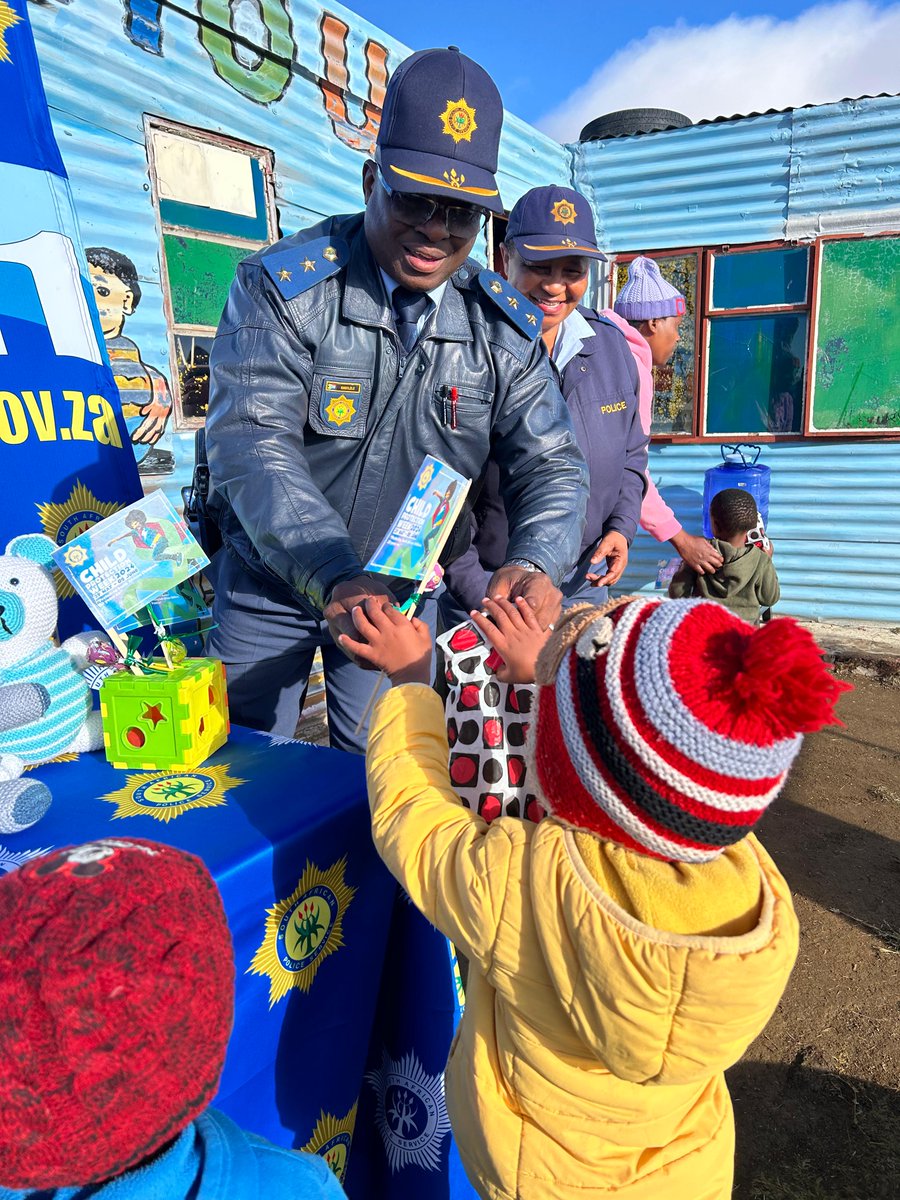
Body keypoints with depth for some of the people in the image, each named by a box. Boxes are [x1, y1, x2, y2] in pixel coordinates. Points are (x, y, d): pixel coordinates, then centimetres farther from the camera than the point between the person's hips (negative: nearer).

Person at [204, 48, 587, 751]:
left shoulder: (505, 328, -6)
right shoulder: (283, 285, -16)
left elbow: (550, 465, -8)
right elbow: (250, 443, -27)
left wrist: (535, 564, -31)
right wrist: (334, 576, -43)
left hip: (403, 588, 2)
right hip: (269, 577, -1)